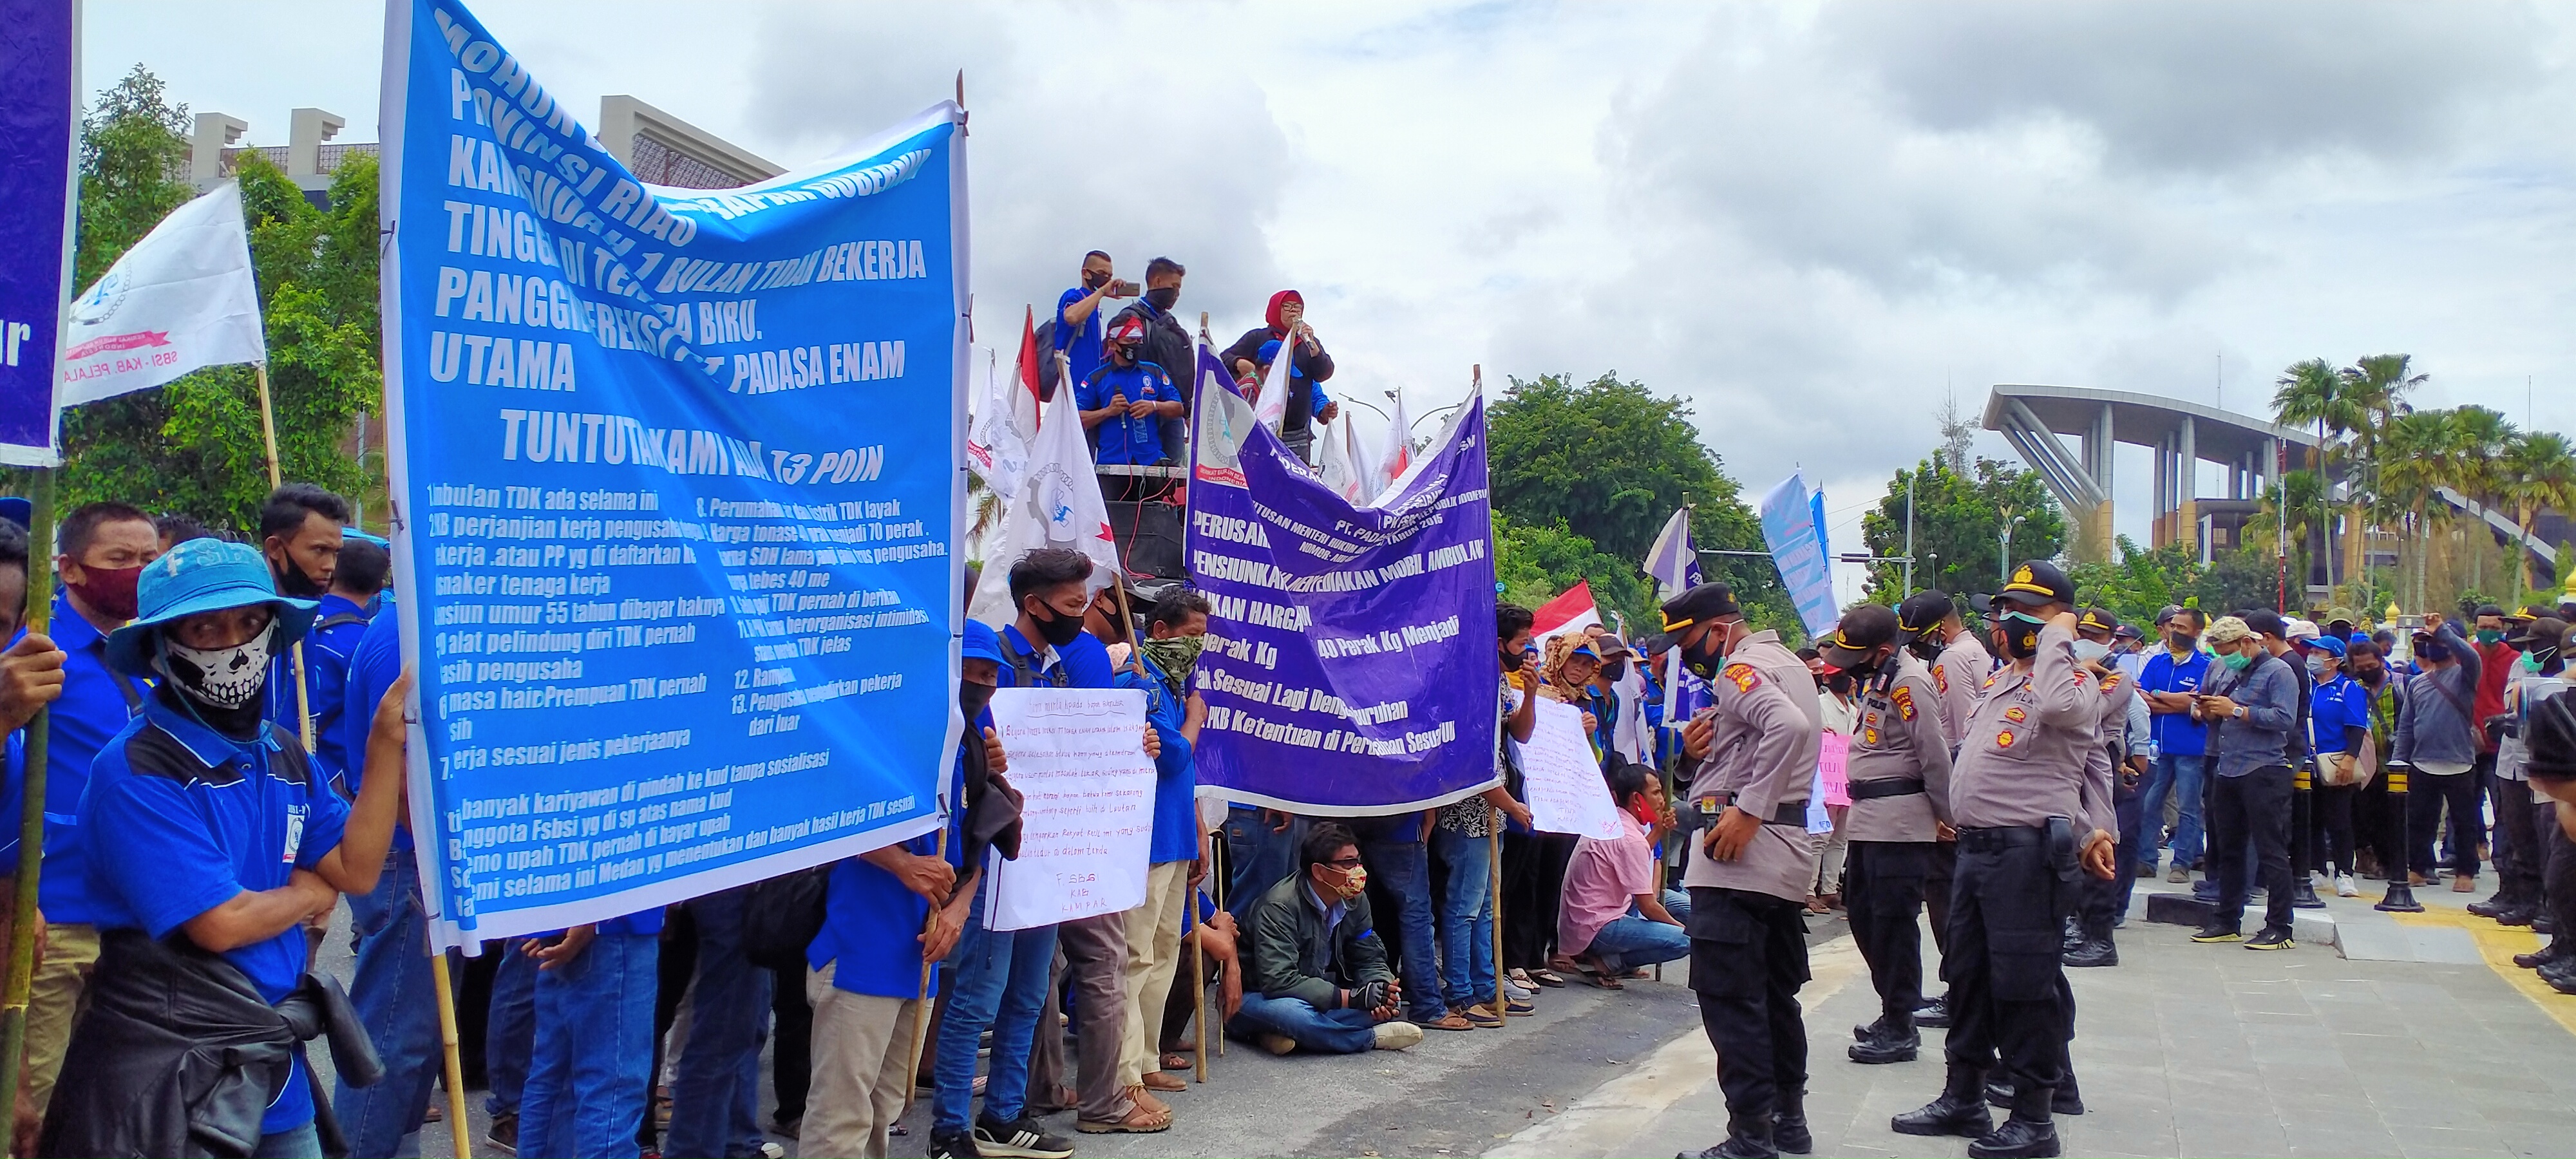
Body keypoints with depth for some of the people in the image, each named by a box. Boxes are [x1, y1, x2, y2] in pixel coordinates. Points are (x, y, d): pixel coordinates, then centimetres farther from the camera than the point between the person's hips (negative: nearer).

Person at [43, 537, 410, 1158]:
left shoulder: (283, 755, 7)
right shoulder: (135, 772, -16)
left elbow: (357, 871, 0)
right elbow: (220, 922, -20)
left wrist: (387, 739, -6)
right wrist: (310, 893, -1)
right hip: (170, 1083, -7)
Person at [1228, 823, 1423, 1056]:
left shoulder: (1354, 899, -3)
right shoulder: (1280, 907, -25)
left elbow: (1369, 958, 3)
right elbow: (1278, 981, -33)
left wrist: (1382, 989, -22)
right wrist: (1351, 997, -34)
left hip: (1317, 1001, 7)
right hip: (1257, 999, -7)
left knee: (1390, 1003, -14)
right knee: (1291, 1012, -41)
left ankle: (1285, 1034, -20)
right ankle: (1371, 1038, -17)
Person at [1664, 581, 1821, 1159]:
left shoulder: (1741, 668, -10)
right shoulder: (1788, 664, 20)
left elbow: (1790, 726, -29)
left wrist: (1747, 811, -28)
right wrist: (1702, 750, 4)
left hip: (1740, 852, -10)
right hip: (1788, 849, 10)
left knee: (1729, 997, -8)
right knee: (1776, 993, 16)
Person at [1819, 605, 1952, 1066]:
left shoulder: (1908, 682, -17)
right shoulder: (1878, 676, 15)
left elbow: (1935, 755, -18)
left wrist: (1945, 818, -10)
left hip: (1900, 823, -10)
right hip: (1869, 819, 10)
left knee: (1892, 921, -4)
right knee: (1862, 910, 15)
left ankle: (1900, 1029, 4)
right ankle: (1894, 1011, 25)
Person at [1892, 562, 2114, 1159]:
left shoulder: (2070, 682, -9)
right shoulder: (2001, 681, 17)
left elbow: (2058, 706, -36)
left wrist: (2056, 640, -20)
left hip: (2028, 852, -9)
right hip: (1978, 845, 10)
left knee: (2023, 982, -3)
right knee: (1969, 973, 16)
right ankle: (1963, 1098, 29)